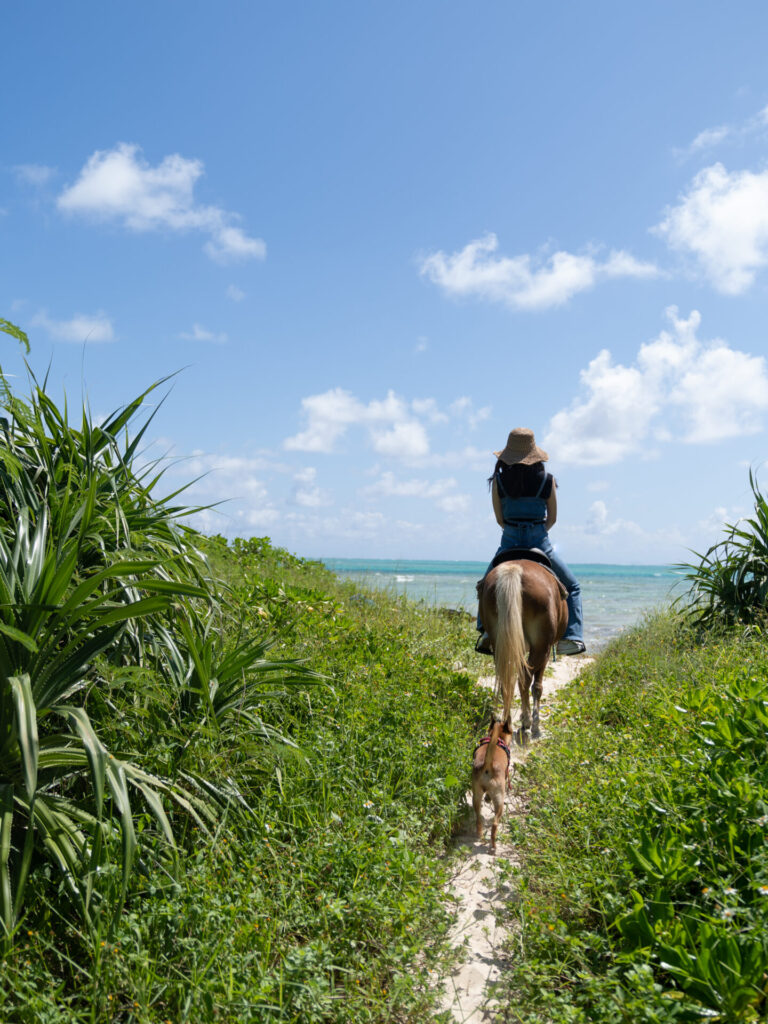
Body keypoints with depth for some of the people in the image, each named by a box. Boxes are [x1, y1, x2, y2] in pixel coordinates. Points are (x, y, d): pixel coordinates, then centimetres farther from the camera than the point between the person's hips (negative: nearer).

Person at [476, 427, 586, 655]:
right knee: (571, 587, 20)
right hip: (540, 542, -1)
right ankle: (571, 637, 9)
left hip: (509, 543, 1)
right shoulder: (547, 480, -3)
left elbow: (499, 519, 4)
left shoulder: (498, 481, -3)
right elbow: (552, 519, 6)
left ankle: (486, 630, 11)